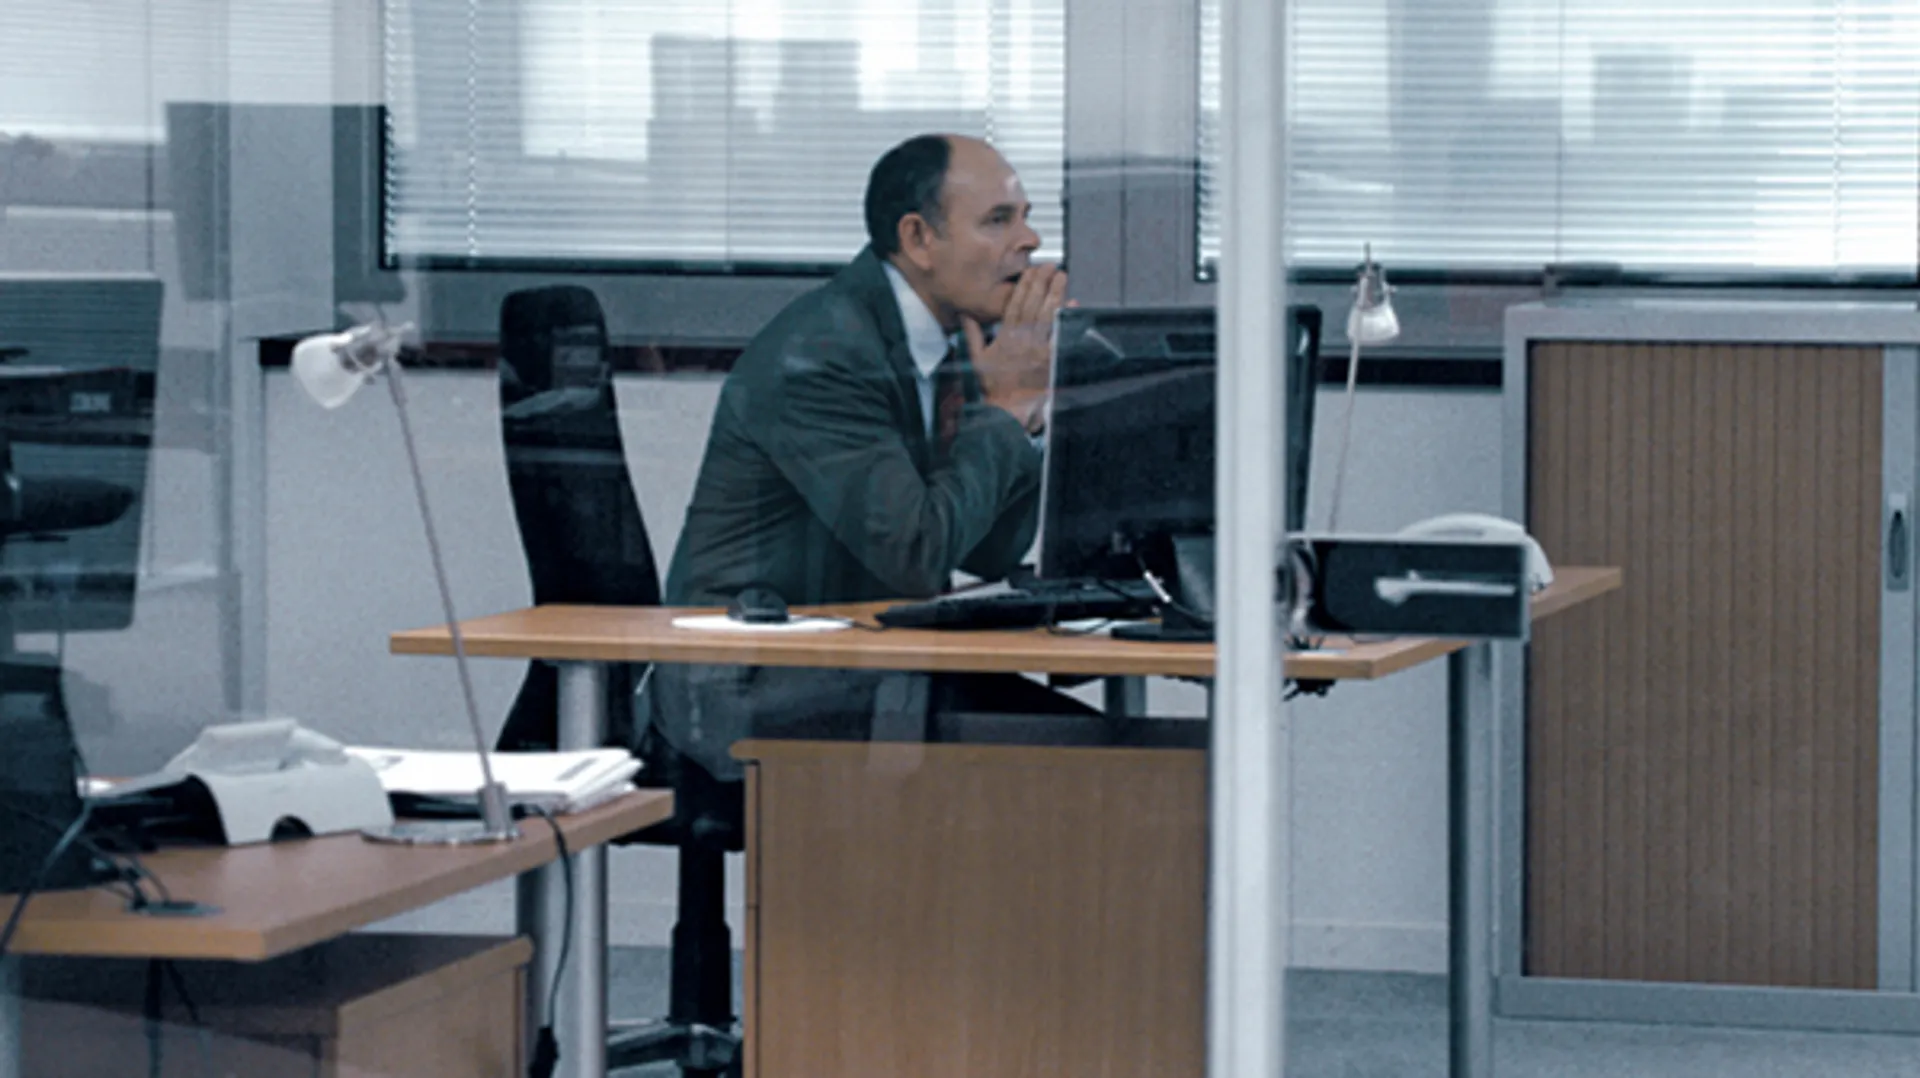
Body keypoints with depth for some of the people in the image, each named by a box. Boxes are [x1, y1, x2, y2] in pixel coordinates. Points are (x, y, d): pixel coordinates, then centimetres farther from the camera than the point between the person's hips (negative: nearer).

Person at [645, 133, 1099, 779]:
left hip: (875, 667, 8)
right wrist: (1004, 410, -14)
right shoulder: (820, 355, -18)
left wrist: (1026, 410, -4)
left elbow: (992, 555, 11)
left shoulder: (954, 339, 8)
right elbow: (918, 553, -25)